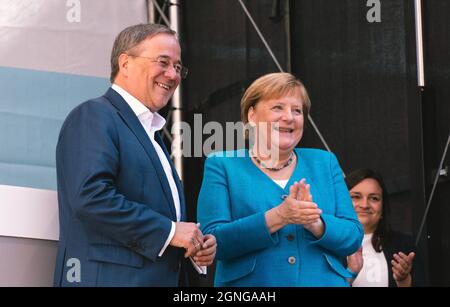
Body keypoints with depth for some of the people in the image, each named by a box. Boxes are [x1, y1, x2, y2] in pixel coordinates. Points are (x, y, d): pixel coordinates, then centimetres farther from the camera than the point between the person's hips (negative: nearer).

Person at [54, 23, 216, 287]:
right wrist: (168, 230, -17)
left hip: (162, 277, 9)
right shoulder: (94, 116, -6)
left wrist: (196, 247, 5)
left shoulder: (152, 132, 22)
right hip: (111, 277, -9)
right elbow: (90, 196, -21)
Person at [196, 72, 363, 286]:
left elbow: (353, 236, 1)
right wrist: (278, 217, -23)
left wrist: (315, 223, -19)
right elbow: (212, 242, -12)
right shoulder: (222, 166, 0)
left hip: (325, 281, 3)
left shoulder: (325, 163, 8)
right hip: (251, 282, -2)